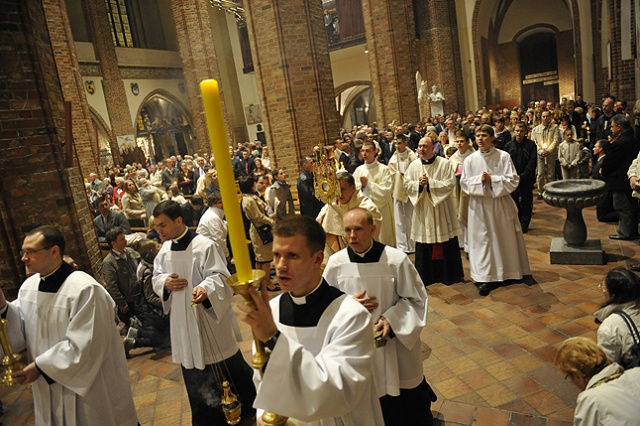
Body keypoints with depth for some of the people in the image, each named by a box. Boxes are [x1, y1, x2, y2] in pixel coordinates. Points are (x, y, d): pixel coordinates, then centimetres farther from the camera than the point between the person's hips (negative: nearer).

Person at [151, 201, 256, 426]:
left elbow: (220, 277, -20)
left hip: (209, 319, -6)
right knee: (195, 375, 18)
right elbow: (155, 277, 12)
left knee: (227, 370, 9)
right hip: (183, 323, 6)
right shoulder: (165, 249, 3)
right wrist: (164, 282, -11)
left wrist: (205, 289, -40)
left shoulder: (204, 245, -18)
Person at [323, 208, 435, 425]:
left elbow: (416, 299, -7)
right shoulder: (336, 263, -11)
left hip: (395, 344, -1)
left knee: (408, 408, 18)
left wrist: (391, 320, -20)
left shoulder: (396, 260, -18)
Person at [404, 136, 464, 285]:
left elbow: (451, 183, -12)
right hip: (422, 210, 2)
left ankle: (449, 274, 20)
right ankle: (425, 275, 18)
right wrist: (418, 183, -14)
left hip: (442, 209, -2)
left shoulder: (445, 163, -5)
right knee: (423, 243, 6)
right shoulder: (414, 165, 4)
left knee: (446, 242, 5)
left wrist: (430, 182, -18)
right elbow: (407, 184, 5)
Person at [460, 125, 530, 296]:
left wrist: (492, 179, -16)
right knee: (482, 240, 2)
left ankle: (508, 271, 29)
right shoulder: (470, 159, 0)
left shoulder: (503, 156, -4)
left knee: (505, 238, 10)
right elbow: (464, 182, 0)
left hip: (501, 203, 0)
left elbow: (513, 180, -7)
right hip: (479, 205, 1)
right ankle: (484, 277, 7)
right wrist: (480, 180, -16)